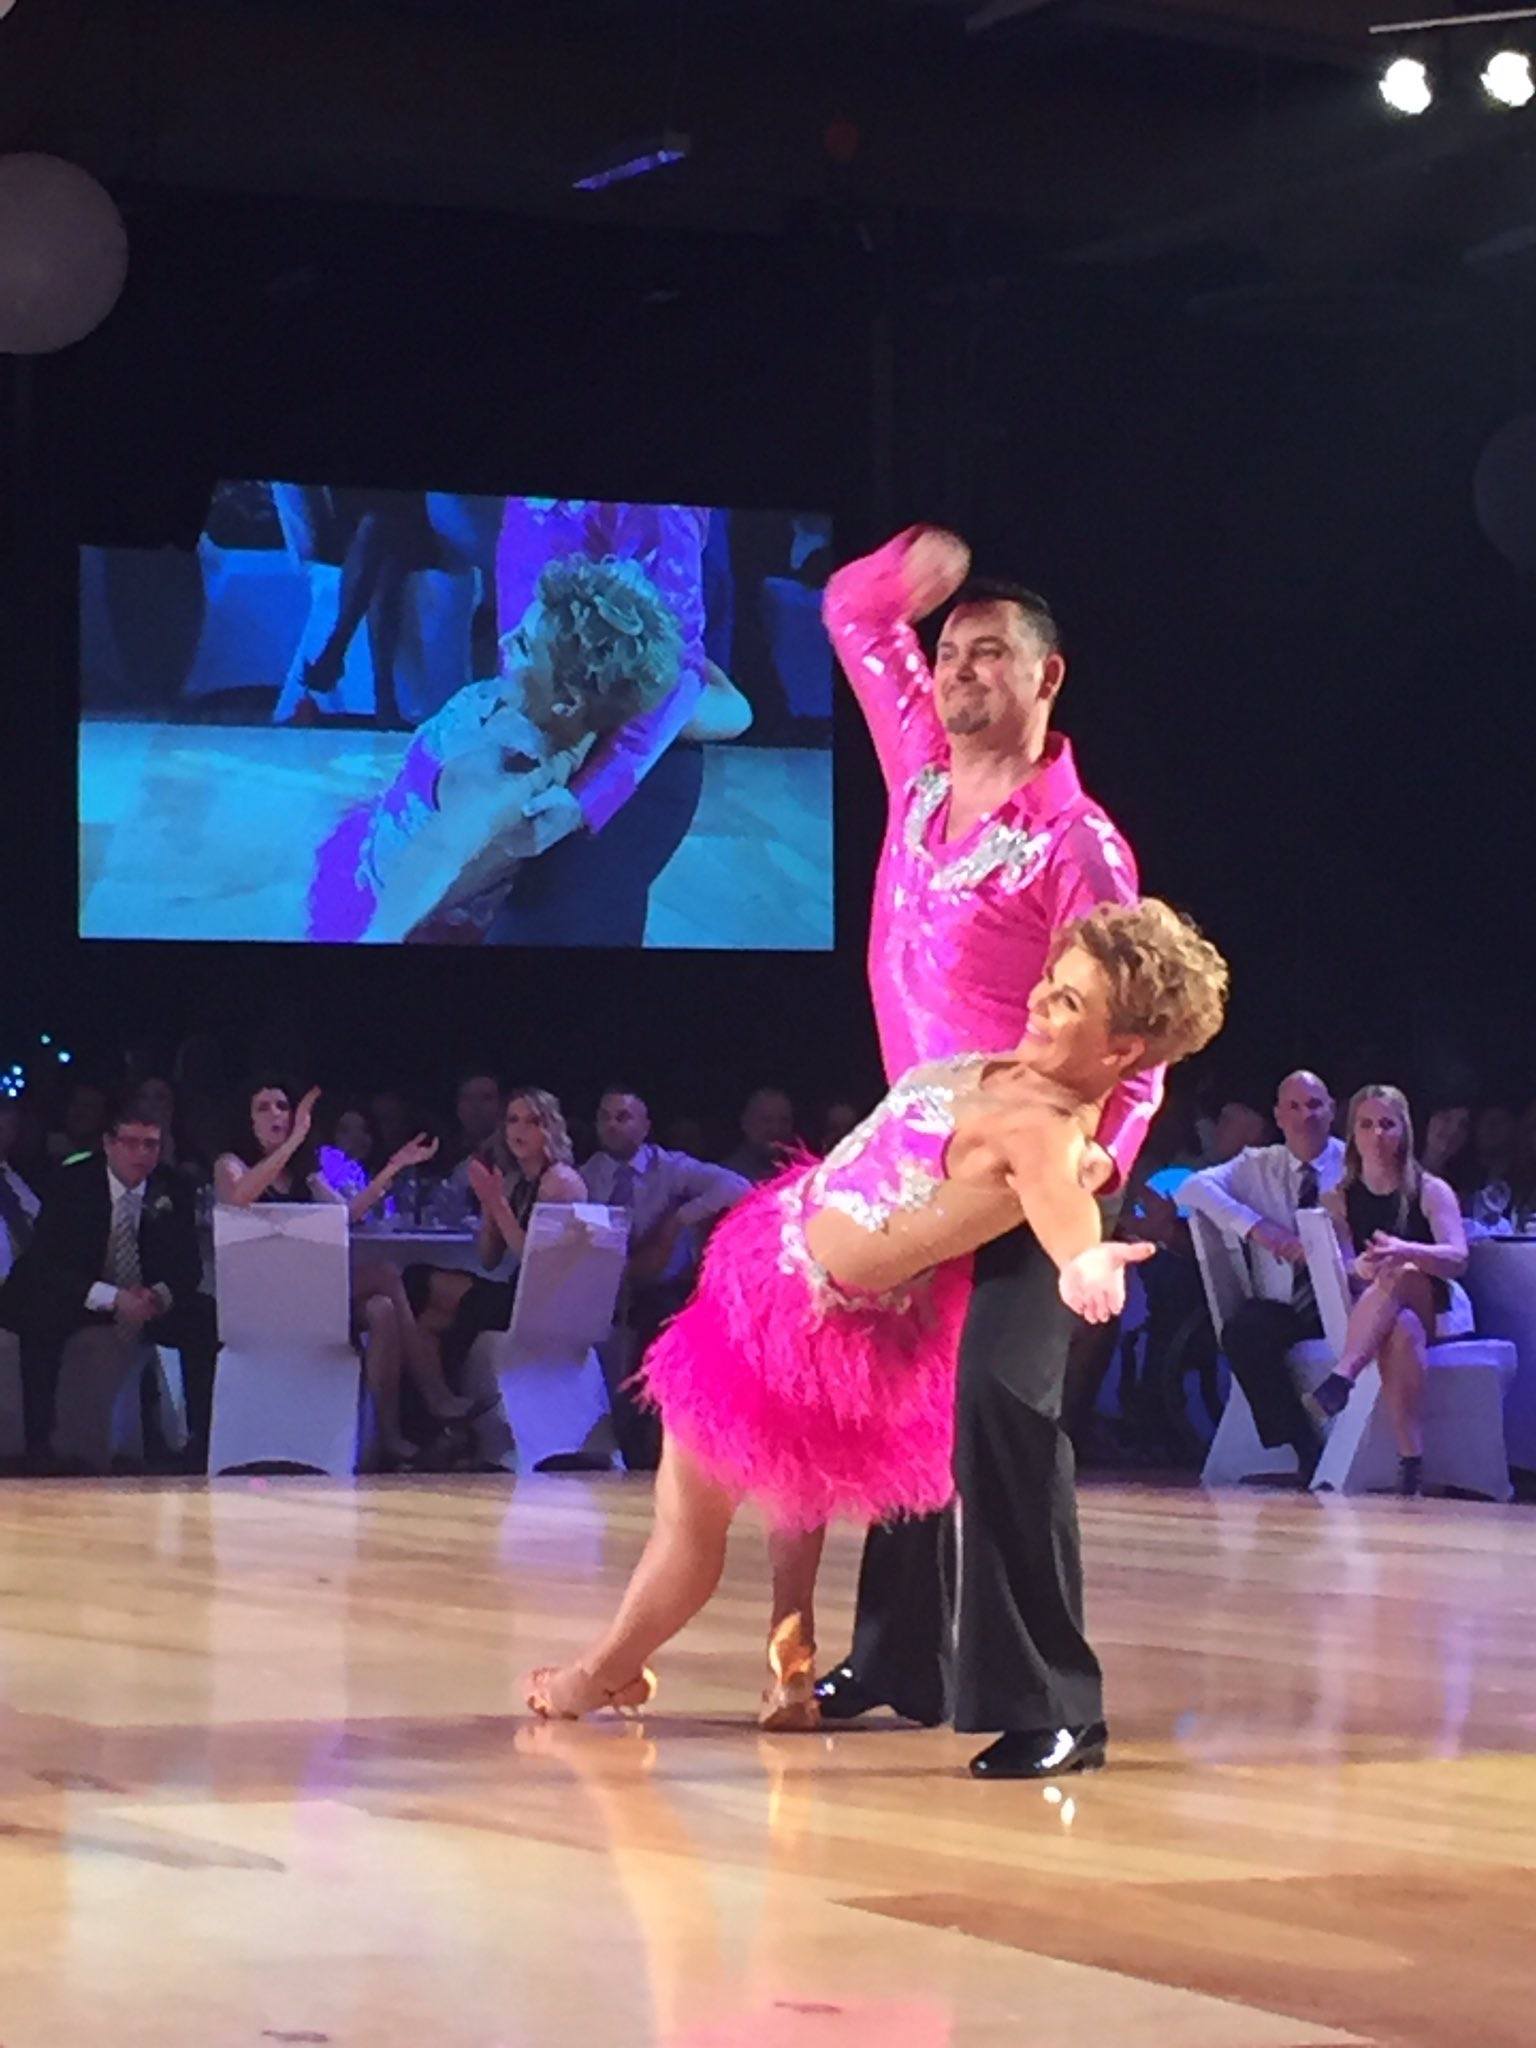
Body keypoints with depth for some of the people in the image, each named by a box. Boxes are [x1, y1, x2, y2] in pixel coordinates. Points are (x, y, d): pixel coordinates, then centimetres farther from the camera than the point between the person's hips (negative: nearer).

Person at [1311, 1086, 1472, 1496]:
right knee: (1402, 1331, -38)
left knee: (1401, 1275, -37)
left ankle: (1342, 1378, -52)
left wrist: (1404, 1252, -35)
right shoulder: (1337, 1200, 8)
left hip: (1436, 1312, -1)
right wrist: (1360, 1270, -30)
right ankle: (1411, 1461, -49)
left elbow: (1457, 1258, -14)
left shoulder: (1431, 1191, 2)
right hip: (1367, 1317, 1)